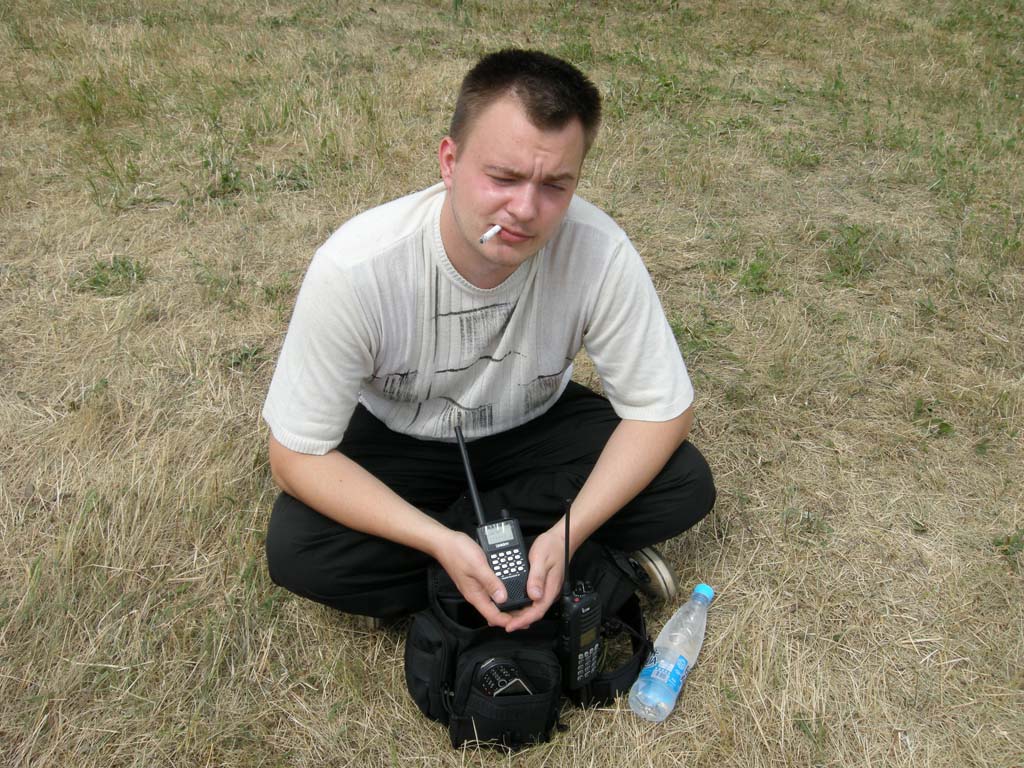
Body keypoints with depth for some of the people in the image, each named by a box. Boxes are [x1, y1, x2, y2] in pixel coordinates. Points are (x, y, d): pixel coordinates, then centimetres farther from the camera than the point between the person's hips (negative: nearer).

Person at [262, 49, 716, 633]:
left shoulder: (600, 251, -29)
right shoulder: (355, 268, -32)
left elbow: (662, 408, -18)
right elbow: (297, 454, -23)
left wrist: (569, 533, -31)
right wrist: (441, 544, -34)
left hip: (533, 427, 1)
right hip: (397, 435, 0)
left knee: (686, 485, -20)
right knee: (295, 551, -27)